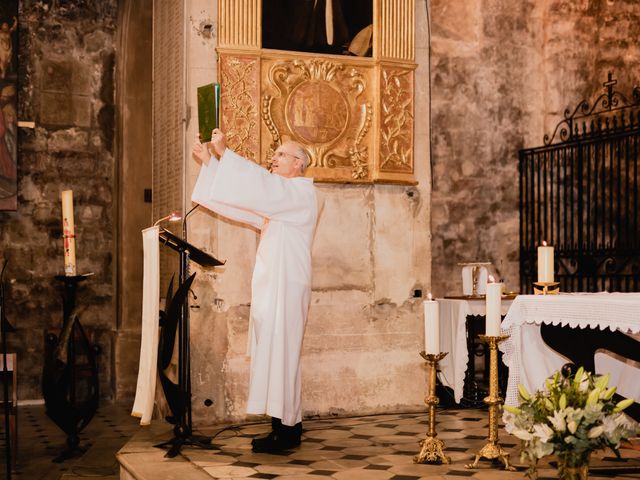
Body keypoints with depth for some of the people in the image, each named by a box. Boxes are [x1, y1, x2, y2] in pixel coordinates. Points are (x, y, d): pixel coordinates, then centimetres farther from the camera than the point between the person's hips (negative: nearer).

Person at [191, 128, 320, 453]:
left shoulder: (302, 192, -6)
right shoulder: (278, 195, 22)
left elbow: (260, 184, -21)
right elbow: (242, 198, 14)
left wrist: (224, 152, -21)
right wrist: (209, 162, 7)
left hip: (286, 283, -9)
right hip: (271, 283, 9)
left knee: (280, 352, -9)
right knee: (273, 353, 8)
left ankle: (287, 430, -4)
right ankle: (285, 425, 12)